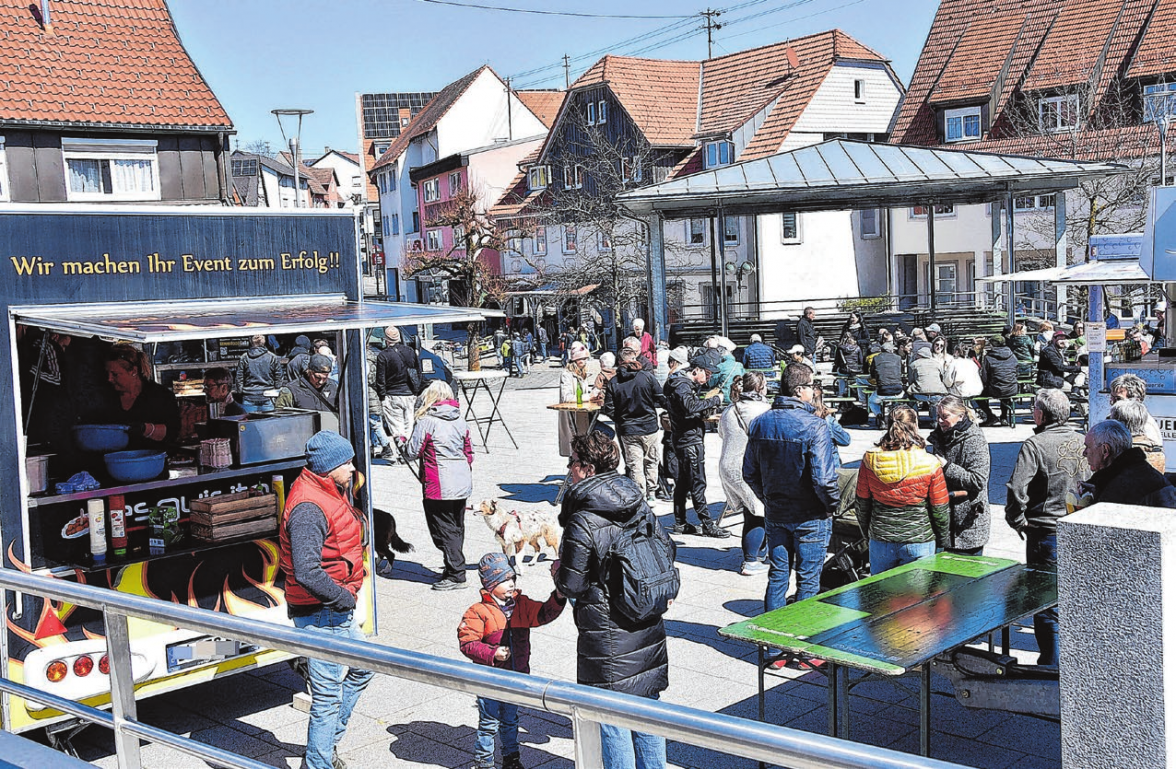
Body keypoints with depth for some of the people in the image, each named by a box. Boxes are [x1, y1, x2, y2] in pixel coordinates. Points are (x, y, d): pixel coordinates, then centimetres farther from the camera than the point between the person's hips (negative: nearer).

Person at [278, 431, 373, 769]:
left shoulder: (330, 492, 9)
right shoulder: (308, 508, -24)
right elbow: (307, 573, -32)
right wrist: (344, 598, -20)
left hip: (338, 611, 11)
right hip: (321, 614, -11)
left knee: (361, 669, 25)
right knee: (328, 694, -1)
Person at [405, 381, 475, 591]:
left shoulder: (426, 422, -11)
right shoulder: (460, 421, 8)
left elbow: (412, 453, -10)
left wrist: (406, 443, 11)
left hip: (439, 487, -7)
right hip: (463, 484, 7)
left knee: (444, 530, 1)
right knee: (457, 528, 17)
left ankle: (456, 575, 1)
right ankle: (453, 568, 28)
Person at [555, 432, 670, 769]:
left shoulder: (583, 523, -21)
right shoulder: (640, 504, 0)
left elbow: (571, 585, -16)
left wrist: (558, 573, 6)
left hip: (608, 634, -7)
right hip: (648, 628, 7)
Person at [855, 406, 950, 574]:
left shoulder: (870, 460, -6)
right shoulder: (930, 464, -12)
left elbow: (862, 503, 4)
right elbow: (940, 509, -4)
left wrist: (867, 532, 19)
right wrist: (943, 541, 11)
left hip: (880, 541, 2)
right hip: (919, 541, -2)